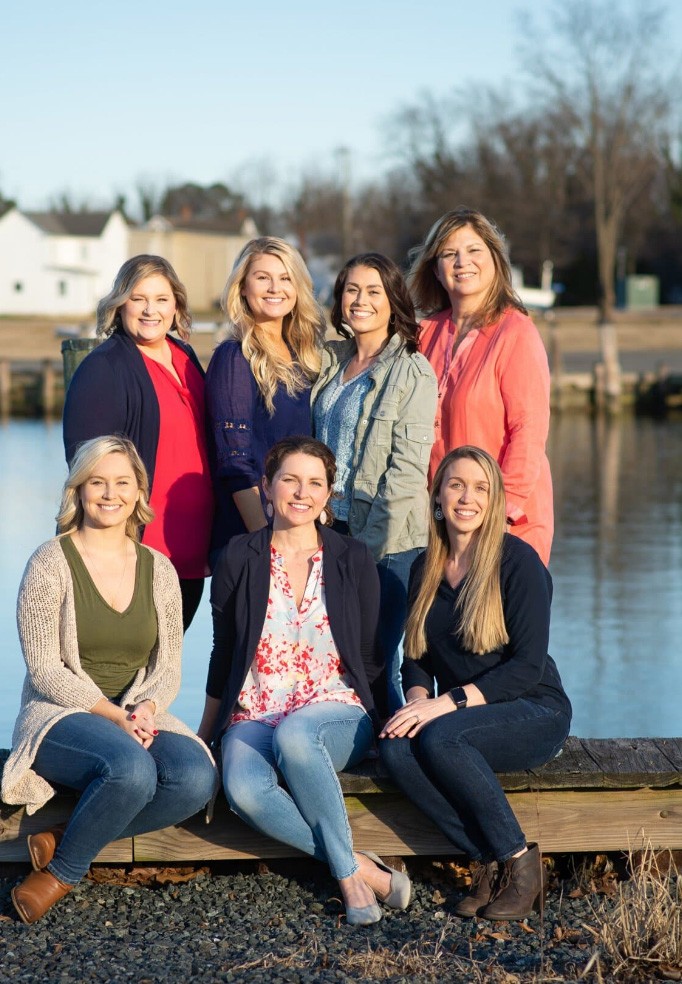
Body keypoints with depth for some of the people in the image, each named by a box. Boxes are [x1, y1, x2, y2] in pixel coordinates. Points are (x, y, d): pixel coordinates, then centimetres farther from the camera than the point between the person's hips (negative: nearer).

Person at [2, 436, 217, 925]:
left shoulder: (159, 569, 10)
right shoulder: (50, 563, -4)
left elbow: (168, 668, 10)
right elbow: (44, 670, -9)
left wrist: (146, 710, -13)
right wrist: (113, 716, -19)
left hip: (135, 717, 5)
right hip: (60, 716, -5)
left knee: (197, 777, -27)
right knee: (131, 767, -37)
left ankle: (61, 841, -13)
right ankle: (62, 872, -11)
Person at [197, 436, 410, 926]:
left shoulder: (353, 559, 7)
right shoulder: (240, 558, 7)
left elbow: (371, 658, 12)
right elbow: (224, 652, 15)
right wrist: (205, 734, 18)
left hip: (336, 712, -1)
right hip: (254, 716, 1)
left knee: (293, 734, -38)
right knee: (244, 789, -35)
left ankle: (348, 874, -26)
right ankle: (364, 869, -26)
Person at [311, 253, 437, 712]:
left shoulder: (412, 371, -6)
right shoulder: (330, 361, 12)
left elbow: (408, 467, -11)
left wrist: (371, 542, -14)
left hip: (388, 540, -5)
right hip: (329, 530, 5)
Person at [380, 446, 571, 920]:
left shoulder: (518, 561, -9)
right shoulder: (425, 570, 9)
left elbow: (527, 666, -15)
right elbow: (416, 657, 12)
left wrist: (447, 703, -23)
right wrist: (418, 701, -11)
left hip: (534, 713, -5)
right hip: (464, 720, 5)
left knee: (439, 737, -33)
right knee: (396, 747, -27)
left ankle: (518, 860, -17)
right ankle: (489, 862, -17)